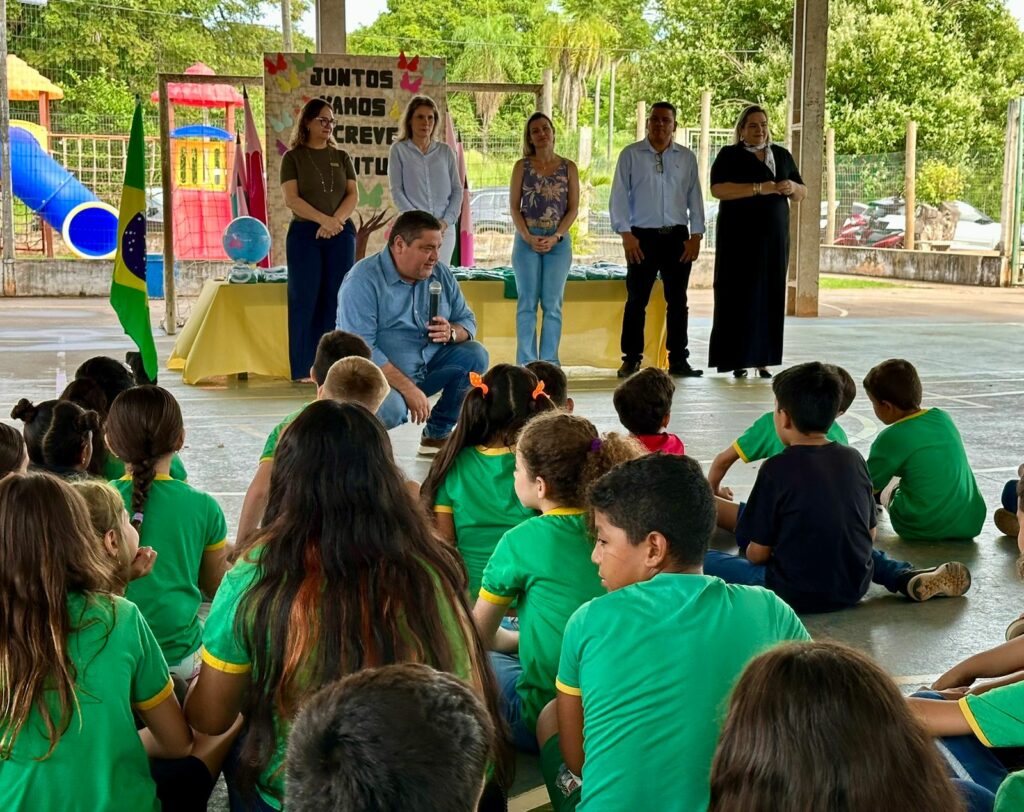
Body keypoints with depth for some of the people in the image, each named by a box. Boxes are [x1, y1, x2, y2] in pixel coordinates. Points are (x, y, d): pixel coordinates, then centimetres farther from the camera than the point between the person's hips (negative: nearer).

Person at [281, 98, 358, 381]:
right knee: (305, 300, -4)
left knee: (337, 301, 0)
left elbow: (353, 195, 6)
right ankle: (304, 370, -1)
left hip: (341, 235, 3)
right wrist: (323, 219, -18)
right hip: (305, 234, -3)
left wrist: (336, 221, -12)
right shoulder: (293, 157, 3)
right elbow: (291, 199, -7)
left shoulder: (341, 157, 13)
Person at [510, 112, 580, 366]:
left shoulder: (568, 168, 5)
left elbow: (573, 208, 3)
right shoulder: (522, 166, 4)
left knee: (552, 305, 2)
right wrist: (528, 237, -11)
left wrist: (555, 237, -10)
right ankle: (526, 363, 4)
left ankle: (549, 362, 6)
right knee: (527, 303, 0)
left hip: (559, 240, 0)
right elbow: (514, 206, 2)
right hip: (527, 239, 0)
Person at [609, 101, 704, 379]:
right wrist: (626, 234, -8)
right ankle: (631, 359, 5)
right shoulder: (630, 155, 3)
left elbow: (694, 197, 10)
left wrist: (696, 235, 1)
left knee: (678, 301, 5)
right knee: (636, 300, -1)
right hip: (642, 236, -2)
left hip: (678, 238, 2)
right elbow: (619, 197, 0)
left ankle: (678, 360, 11)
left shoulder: (687, 158, 10)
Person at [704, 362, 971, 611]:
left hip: (795, 595, -5)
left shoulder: (777, 469, -13)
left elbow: (757, 553, -9)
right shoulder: (853, 460, 3)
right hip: (854, 588, 5)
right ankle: (909, 577, 17)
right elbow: (869, 535, 10)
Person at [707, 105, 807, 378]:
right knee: (738, 295, -5)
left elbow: (802, 193, 16)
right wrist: (759, 188, -22)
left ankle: (762, 359, 4)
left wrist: (792, 187, -8)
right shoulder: (730, 155, 1)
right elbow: (718, 189, -15)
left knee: (769, 296, 1)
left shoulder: (782, 155, 13)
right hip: (739, 237, -4)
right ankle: (736, 359, -2)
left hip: (774, 237, 4)